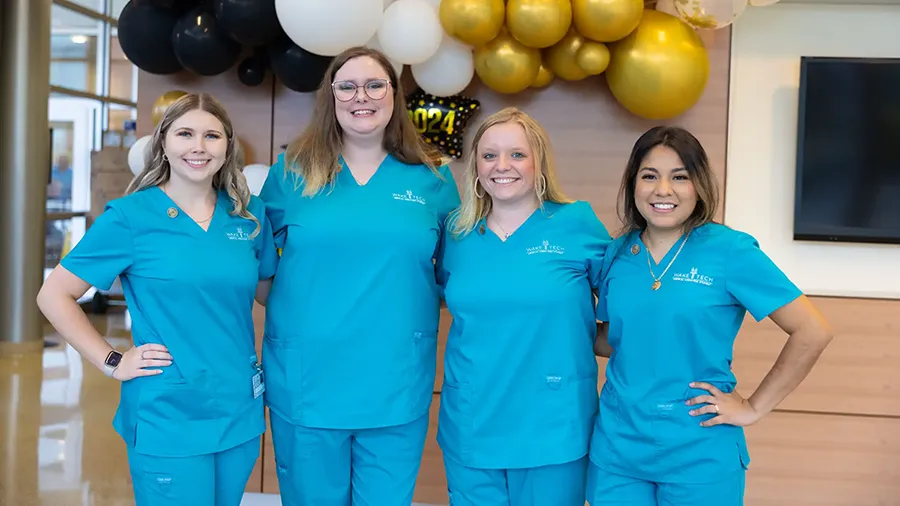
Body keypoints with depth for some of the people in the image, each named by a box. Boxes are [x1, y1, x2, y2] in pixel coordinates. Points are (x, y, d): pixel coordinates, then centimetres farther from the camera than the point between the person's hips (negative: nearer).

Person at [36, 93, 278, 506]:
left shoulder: (249, 215, 3)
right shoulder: (129, 216, -8)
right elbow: (54, 295, -4)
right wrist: (111, 362, -9)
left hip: (240, 409, 4)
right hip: (167, 418, -4)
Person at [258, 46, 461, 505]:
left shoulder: (433, 179, 3)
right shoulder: (292, 171, 2)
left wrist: (413, 306, 0)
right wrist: (300, 308, 2)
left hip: (397, 390, 0)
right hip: (306, 384, 0)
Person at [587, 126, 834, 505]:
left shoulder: (731, 250, -10)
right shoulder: (618, 253, 3)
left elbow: (812, 332, -10)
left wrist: (754, 407, -9)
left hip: (699, 455, -3)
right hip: (616, 446, 4)